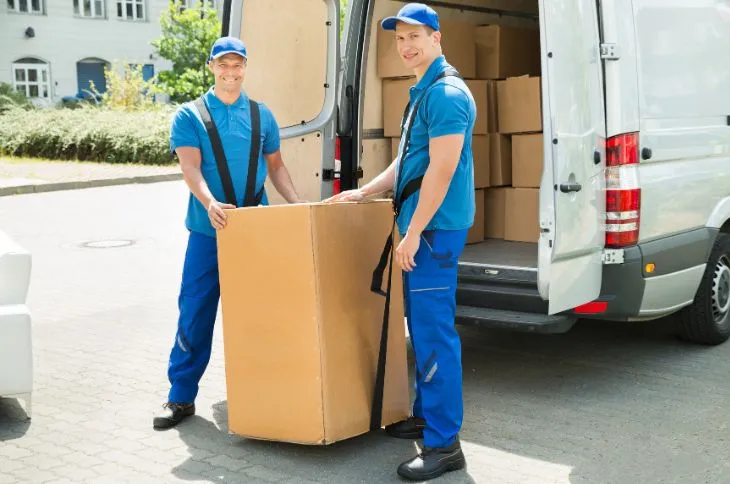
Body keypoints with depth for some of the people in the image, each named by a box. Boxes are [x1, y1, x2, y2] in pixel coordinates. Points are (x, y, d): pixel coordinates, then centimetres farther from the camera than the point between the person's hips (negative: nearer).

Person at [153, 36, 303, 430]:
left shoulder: (262, 115, 11)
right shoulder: (190, 115, 2)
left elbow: (275, 166, 16)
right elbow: (190, 167, -10)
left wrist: (298, 205, 2)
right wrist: (210, 204, -29)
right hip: (208, 231, -2)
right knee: (195, 313, -1)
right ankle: (181, 397, 9)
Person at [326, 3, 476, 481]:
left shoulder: (447, 93, -14)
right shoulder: (422, 92, 18)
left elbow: (442, 169, -21)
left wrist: (412, 233, -20)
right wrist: (364, 193, 25)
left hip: (435, 227, -10)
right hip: (422, 226, 10)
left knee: (434, 331, -9)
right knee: (423, 326, 16)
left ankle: (444, 444, -4)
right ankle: (426, 415, 28)